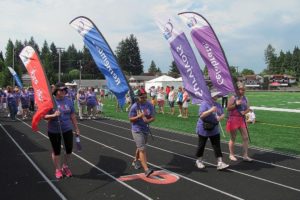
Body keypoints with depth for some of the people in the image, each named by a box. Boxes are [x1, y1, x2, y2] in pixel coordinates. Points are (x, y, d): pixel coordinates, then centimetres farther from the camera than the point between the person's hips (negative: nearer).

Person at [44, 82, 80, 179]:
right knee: (56, 151, 10)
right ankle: (58, 170, 28)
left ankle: (65, 167, 31)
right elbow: (45, 116, -10)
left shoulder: (69, 101, 1)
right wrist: (53, 115, -29)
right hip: (54, 131, -3)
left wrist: (76, 128, 12)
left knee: (69, 149, 8)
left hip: (67, 130, 3)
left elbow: (73, 116, 9)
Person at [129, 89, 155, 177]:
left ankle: (136, 161, 47)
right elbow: (131, 119, -10)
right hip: (137, 130, -5)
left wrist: (148, 120, -22)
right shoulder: (134, 106, -13)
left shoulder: (149, 105, -3)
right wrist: (139, 116, -26)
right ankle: (146, 169, -15)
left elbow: (153, 117, -1)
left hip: (146, 130, 5)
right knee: (142, 149, -12)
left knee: (140, 147, 23)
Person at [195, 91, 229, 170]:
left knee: (217, 146, 0)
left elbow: (222, 114, 12)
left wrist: (220, 117, -11)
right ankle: (199, 161, 27)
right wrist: (211, 110, -32)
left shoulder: (218, 105, 8)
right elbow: (201, 115, -24)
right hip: (203, 129, -6)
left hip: (214, 130, 6)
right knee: (201, 145, 8)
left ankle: (220, 163, -1)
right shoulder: (204, 104, -15)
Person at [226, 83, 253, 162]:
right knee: (233, 138, 6)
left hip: (242, 119, 5)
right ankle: (231, 155, 22)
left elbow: (248, 109, 11)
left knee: (246, 137, 1)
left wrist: (245, 112, -10)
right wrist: (236, 104, -23)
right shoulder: (233, 98, -10)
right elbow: (228, 108, -13)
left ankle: (245, 156, 9)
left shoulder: (245, 98, 7)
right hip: (233, 119, -5)